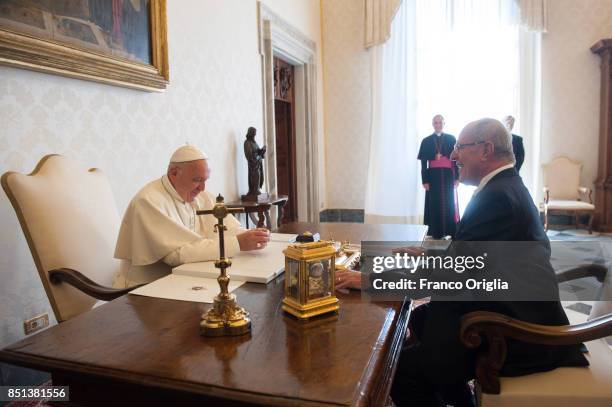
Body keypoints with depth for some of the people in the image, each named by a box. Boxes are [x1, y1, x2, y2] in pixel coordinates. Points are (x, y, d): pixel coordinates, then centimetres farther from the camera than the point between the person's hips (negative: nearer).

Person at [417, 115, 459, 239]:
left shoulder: (451, 139, 7)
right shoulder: (426, 141, 6)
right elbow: (423, 163, 3)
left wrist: (457, 177, -5)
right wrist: (425, 180, -5)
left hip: (448, 175, 0)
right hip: (433, 175, 0)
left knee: (449, 203, 1)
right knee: (434, 204, -1)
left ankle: (451, 231, 7)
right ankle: (436, 232, 3)